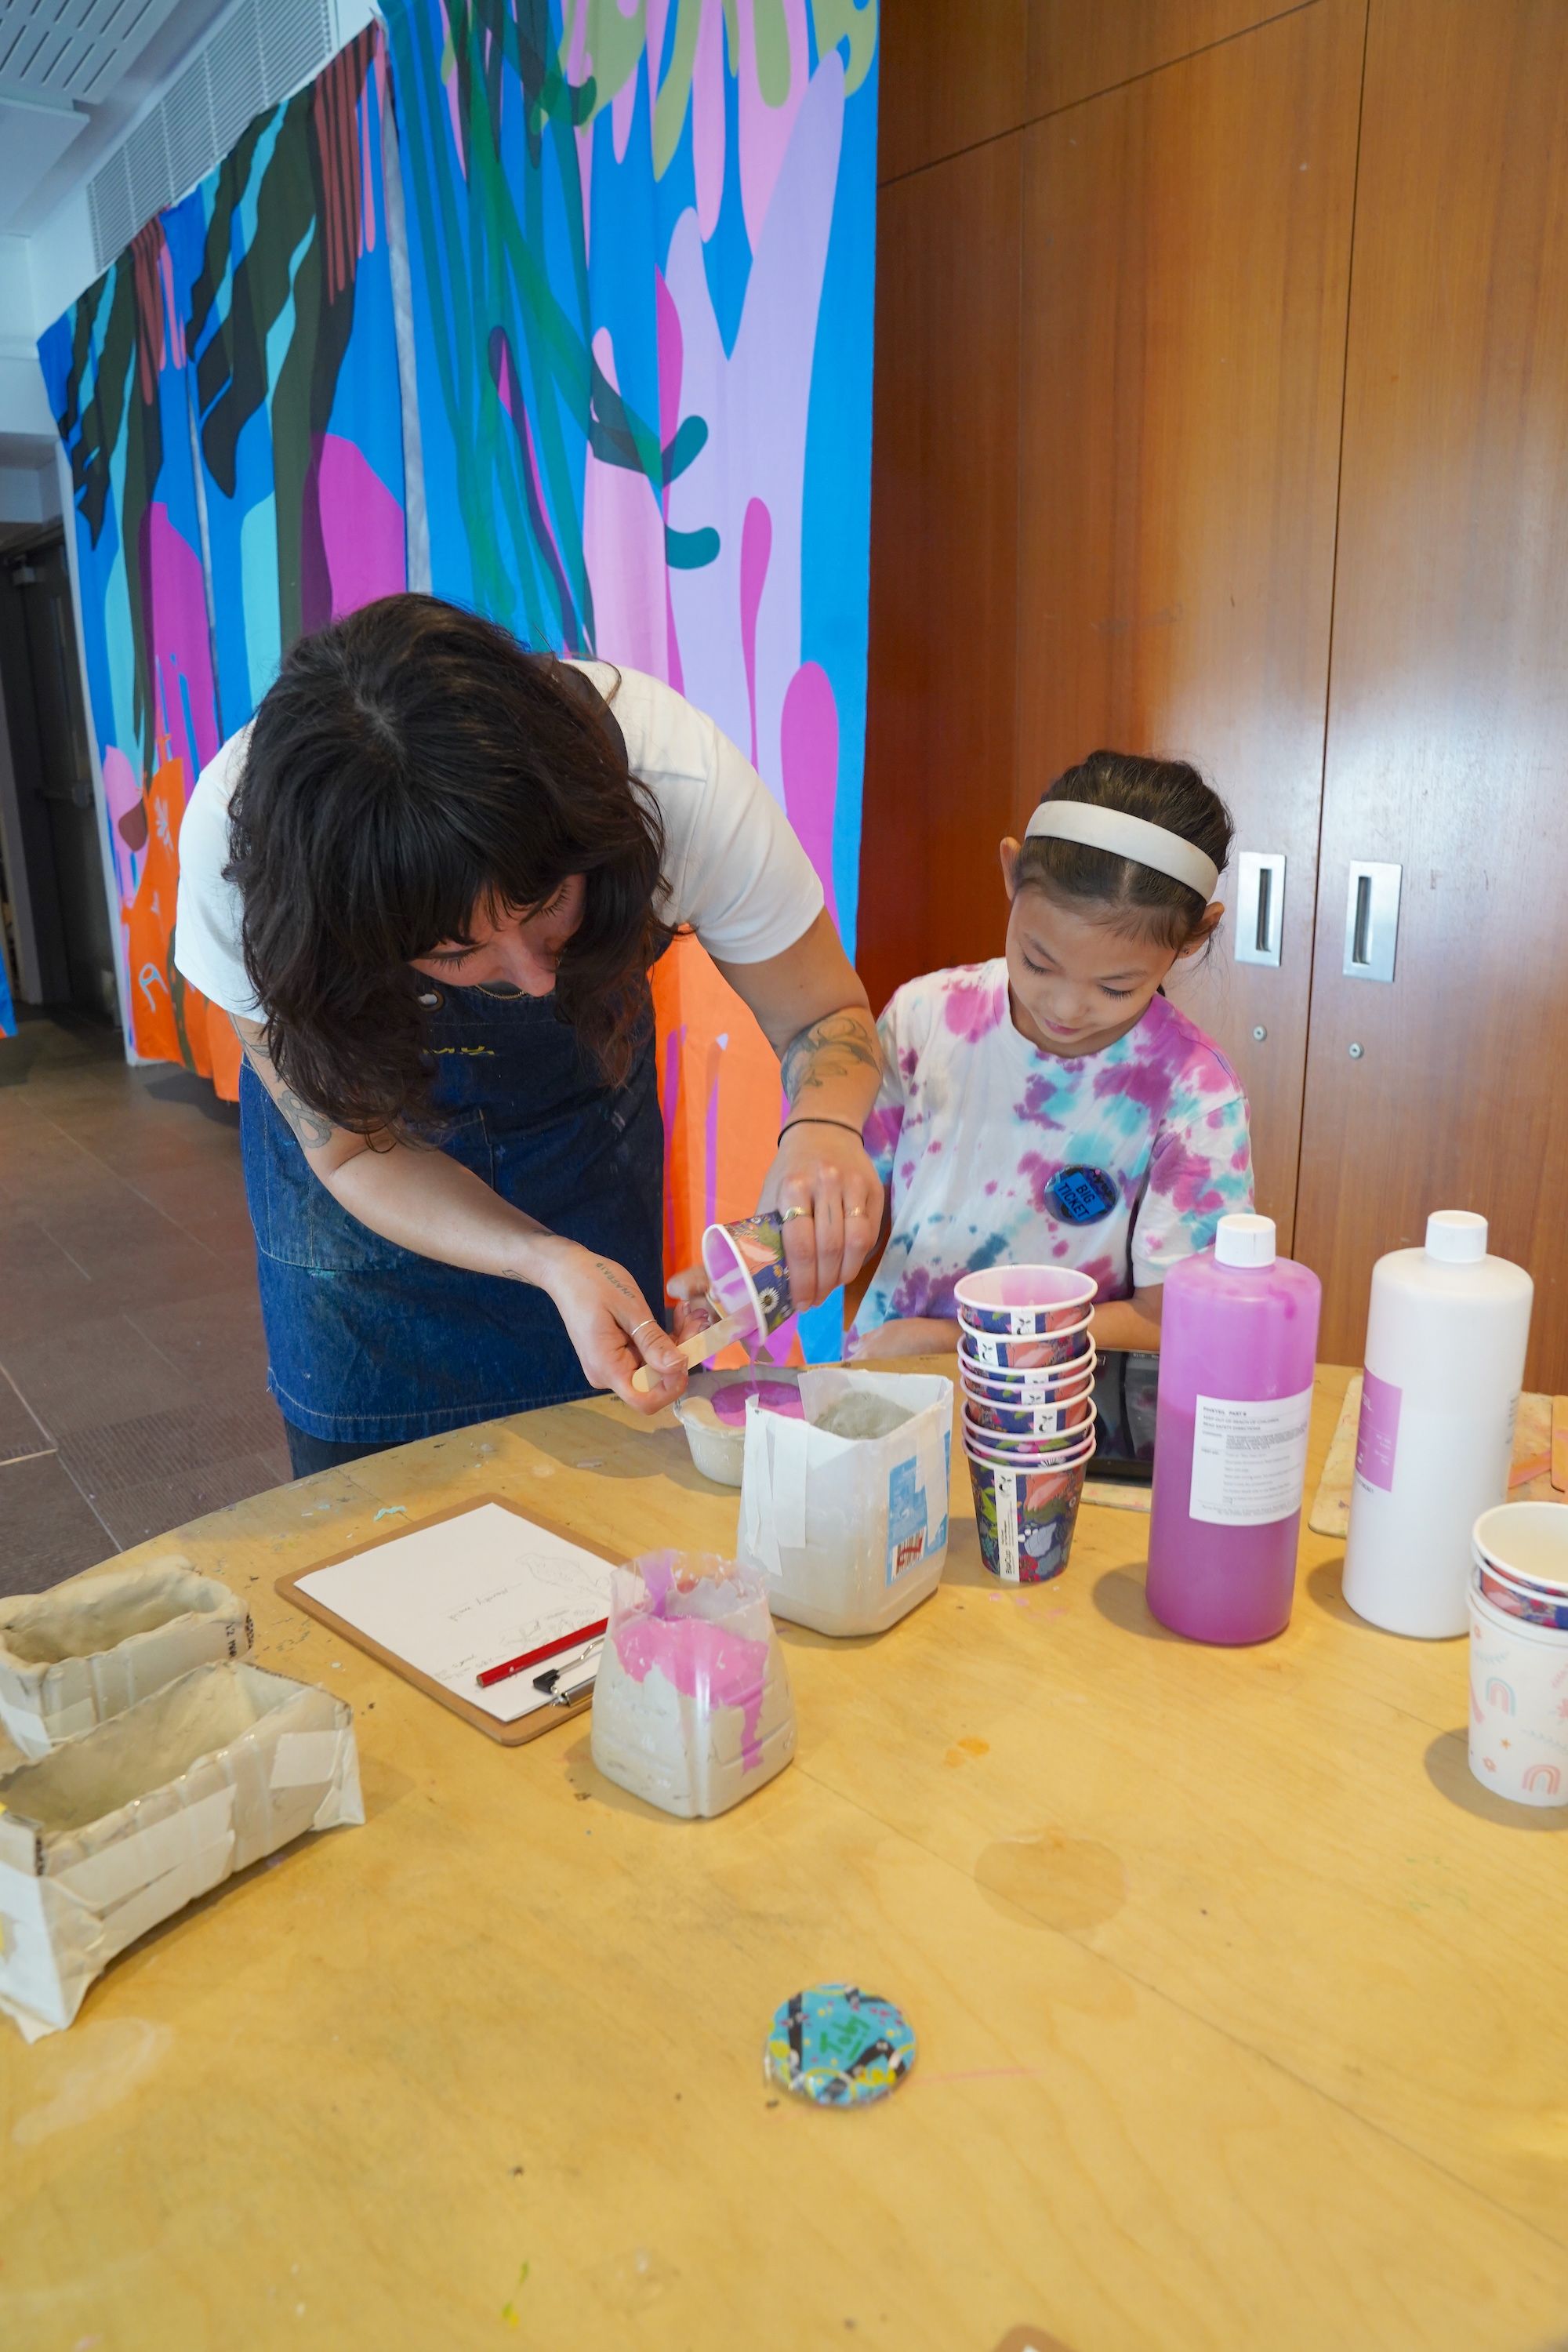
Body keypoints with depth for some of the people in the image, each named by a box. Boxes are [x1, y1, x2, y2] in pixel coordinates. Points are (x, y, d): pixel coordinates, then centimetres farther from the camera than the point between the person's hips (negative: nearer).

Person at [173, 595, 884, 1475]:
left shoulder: (678, 778, -36)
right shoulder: (236, 843, -35)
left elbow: (824, 1016, -20)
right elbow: (356, 1151, -22)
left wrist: (822, 1131, -44)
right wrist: (553, 1264, -39)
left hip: (586, 1116, 1)